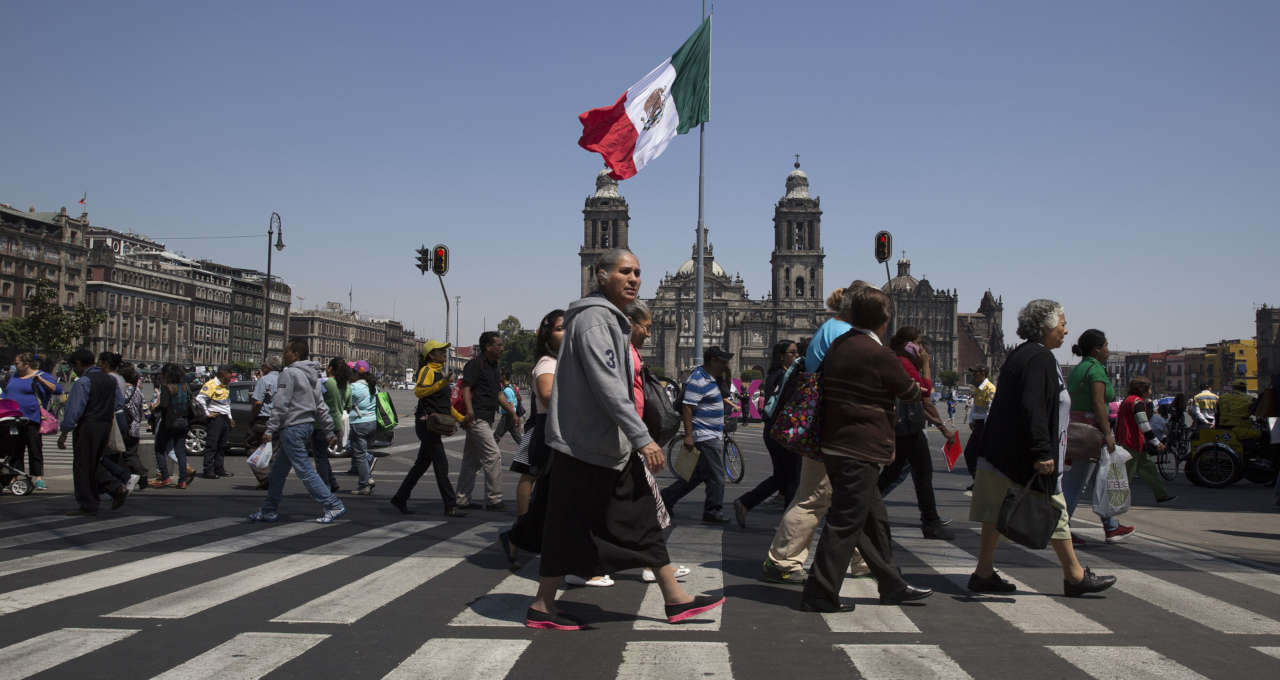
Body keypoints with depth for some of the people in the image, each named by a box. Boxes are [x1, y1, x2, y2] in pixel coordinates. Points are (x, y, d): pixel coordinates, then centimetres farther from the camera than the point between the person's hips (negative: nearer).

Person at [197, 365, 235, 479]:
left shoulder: (225, 386, 18)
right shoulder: (211, 384, -10)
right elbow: (199, 398, -20)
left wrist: (229, 417, 21)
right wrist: (207, 413, -16)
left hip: (225, 418, 9)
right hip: (215, 418, -9)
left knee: (222, 446, 11)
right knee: (211, 445, -6)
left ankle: (219, 469, 18)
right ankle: (208, 471, -5)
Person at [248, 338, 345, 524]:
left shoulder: (289, 373, -12)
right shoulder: (312, 376, 15)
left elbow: (280, 404, -17)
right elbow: (321, 406, 15)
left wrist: (271, 429, -15)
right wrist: (329, 431, 16)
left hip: (292, 427, -10)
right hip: (307, 425, 10)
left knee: (305, 470, -9)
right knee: (278, 470, 16)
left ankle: (333, 505, -11)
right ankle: (269, 511, 24)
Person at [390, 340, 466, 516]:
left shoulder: (440, 372, 21)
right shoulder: (427, 370, -8)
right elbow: (418, 391, -27)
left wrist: (461, 418, 24)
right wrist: (442, 383, -37)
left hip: (435, 424, 10)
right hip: (427, 422, -10)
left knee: (422, 464, 14)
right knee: (441, 464, -10)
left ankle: (400, 498, 24)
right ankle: (450, 506, -8)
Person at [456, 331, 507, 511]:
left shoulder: (494, 366, 19)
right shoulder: (475, 364, -9)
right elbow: (466, 387, -19)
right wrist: (470, 410, -32)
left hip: (486, 419, 10)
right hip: (477, 418, -10)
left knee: (472, 460, 12)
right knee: (494, 455, -11)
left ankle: (462, 499, 18)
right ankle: (494, 499, -7)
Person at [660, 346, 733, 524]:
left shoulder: (710, 379, 16)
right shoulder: (698, 380, -16)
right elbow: (687, 407, -21)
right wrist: (688, 435, -24)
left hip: (713, 436, 11)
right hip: (704, 437, -11)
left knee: (698, 474, 14)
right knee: (716, 477, -6)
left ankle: (666, 498, 21)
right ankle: (712, 512, 2)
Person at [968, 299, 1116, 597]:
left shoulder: (1019, 354, 15)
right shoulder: (1040, 358, -15)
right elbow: (1033, 407, -25)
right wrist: (1042, 452, -26)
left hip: (1000, 450, 10)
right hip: (1024, 457, -9)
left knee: (999, 512, 10)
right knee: (1054, 510, 3)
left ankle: (984, 573, 14)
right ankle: (1075, 576, 14)